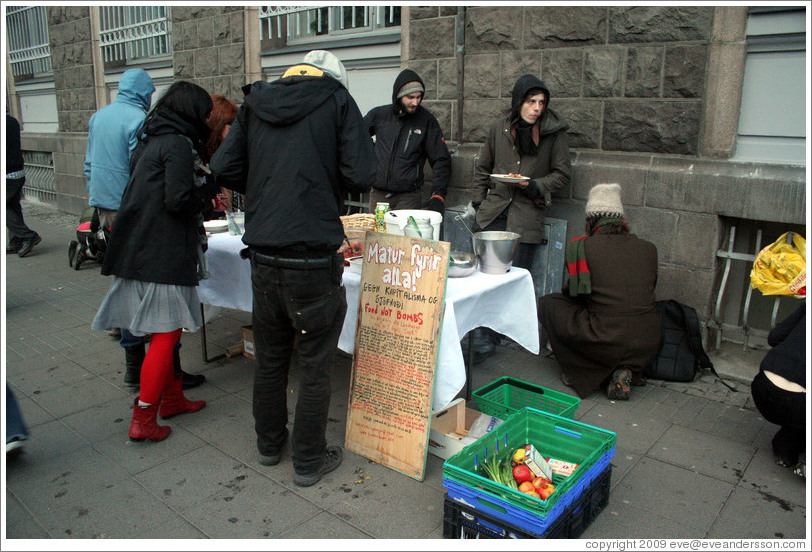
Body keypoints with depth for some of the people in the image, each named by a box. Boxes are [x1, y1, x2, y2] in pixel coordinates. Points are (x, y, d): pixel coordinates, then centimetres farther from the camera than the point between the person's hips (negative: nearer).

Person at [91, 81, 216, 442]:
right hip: (163, 254, -9)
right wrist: (209, 188, -2)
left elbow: (155, 194, 16)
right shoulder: (179, 145, -12)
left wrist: (202, 195, 14)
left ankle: (172, 398, 30)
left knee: (165, 331, 18)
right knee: (166, 332, -2)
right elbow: (178, 201, -19)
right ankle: (143, 420, 4)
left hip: (135, 249, 9)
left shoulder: (149, 141, 17)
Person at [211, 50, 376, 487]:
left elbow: (223, 169, 6)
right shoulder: (336, 100, 0)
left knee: (270, 359, 21)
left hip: (264, 257, 5)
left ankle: (269, 443, 39)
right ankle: (309, 460, 24)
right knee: (315, 367, 10)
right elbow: (362, 176, -10)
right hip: (314, 260, -5)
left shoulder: (255, 104, 11)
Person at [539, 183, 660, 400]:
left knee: (547, 303, 16)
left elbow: (571, 292, 11)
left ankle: (580, 374, 15)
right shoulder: (648, 249, 6)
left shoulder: (580, 247, -3)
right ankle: (626, 371, 13)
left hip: (607, 344, -4)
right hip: (647, 349, 4)